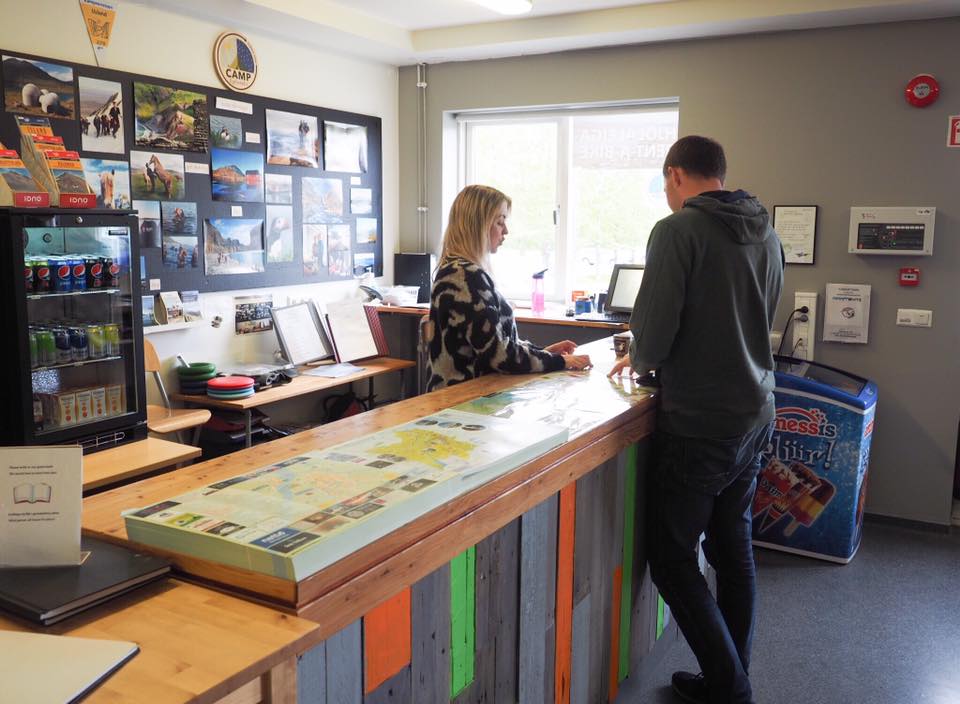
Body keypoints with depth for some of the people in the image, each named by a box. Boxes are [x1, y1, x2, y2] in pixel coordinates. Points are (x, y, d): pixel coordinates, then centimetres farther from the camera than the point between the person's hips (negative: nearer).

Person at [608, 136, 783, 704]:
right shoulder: (767, 233, 9)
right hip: (756, 416, 8)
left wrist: (640, 359, 5)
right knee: (734, 549, 17)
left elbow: (654, 327, -18)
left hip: (700, 423, -8)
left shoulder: (679, 230, -13)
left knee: (672, 556, 5)